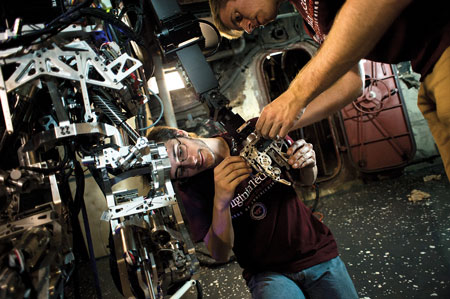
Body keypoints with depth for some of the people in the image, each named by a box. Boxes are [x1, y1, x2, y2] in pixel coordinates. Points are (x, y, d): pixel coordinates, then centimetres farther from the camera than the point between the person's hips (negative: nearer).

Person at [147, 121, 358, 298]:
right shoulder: (191, 188, -9)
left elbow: (307, 180, 7)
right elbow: (220, 254, -14)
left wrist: (309, 165, -17)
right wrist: (220, 203, -30)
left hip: (318, 251, 3)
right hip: (268, 273, -2)